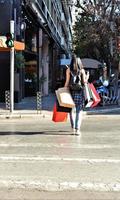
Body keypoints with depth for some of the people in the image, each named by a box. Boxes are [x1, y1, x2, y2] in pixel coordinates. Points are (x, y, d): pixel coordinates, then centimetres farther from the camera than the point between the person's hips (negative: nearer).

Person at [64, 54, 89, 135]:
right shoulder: (82, 70, 1)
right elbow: (84, 82, -1)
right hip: (80, 92, 0)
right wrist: (87, 77, 19)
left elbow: (67, 82, -4)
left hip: (71, 91, 0)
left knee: (72, 110, 14)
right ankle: (77, 129, -6)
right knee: (79, 111, 1)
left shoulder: (69, 70, 0)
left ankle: (73, 127, 18)